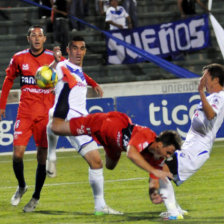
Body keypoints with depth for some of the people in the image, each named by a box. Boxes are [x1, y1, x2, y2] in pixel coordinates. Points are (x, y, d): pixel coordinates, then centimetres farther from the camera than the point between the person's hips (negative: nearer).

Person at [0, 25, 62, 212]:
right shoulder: (19, 58, 4)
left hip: (46, 114, -1)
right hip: (25, 112, 1)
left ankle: (36, 197, 13)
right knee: (17, 153, -7)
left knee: (43, 156, -1)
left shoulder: (53, 58, -2)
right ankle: (21, 186, 21)